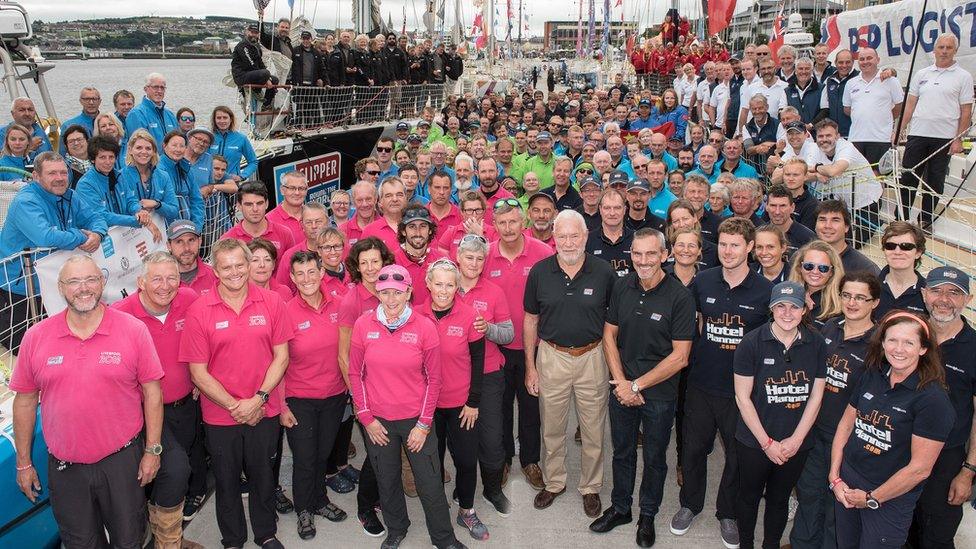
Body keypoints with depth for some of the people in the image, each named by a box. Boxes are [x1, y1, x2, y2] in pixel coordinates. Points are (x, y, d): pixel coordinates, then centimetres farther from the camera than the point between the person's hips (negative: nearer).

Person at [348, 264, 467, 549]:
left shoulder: (425, 327, -10)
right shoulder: (363, 325, -7)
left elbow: (433, 378, -4)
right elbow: (356, 374, 2)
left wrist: (424, 424, -5)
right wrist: (366, 417, -1)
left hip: (416, 419, -1)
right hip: (377, 421, 2)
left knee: (430, 484, 6)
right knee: (387, 482, 18)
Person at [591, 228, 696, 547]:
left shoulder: (680, 297, -16)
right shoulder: (622, 287, -3)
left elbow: (679, 357, -16)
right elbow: (609, 335, 3)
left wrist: (637, 385, -15)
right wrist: (621, 381, -8)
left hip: (659, 393, -3)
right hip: (622, 388, 3)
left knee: (654, 458, 15)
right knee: (622, 452, 19)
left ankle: (647, 516, 36)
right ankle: (620, 508, 39)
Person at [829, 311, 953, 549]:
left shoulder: (933, 398, -18)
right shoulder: (872, 376, -1)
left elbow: (920, 468, -18)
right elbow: (846, 425, 5)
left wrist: (871, 499, -11)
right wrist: (835, 478, -2)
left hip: (889, 502, -5)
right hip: (846, 486, 5)